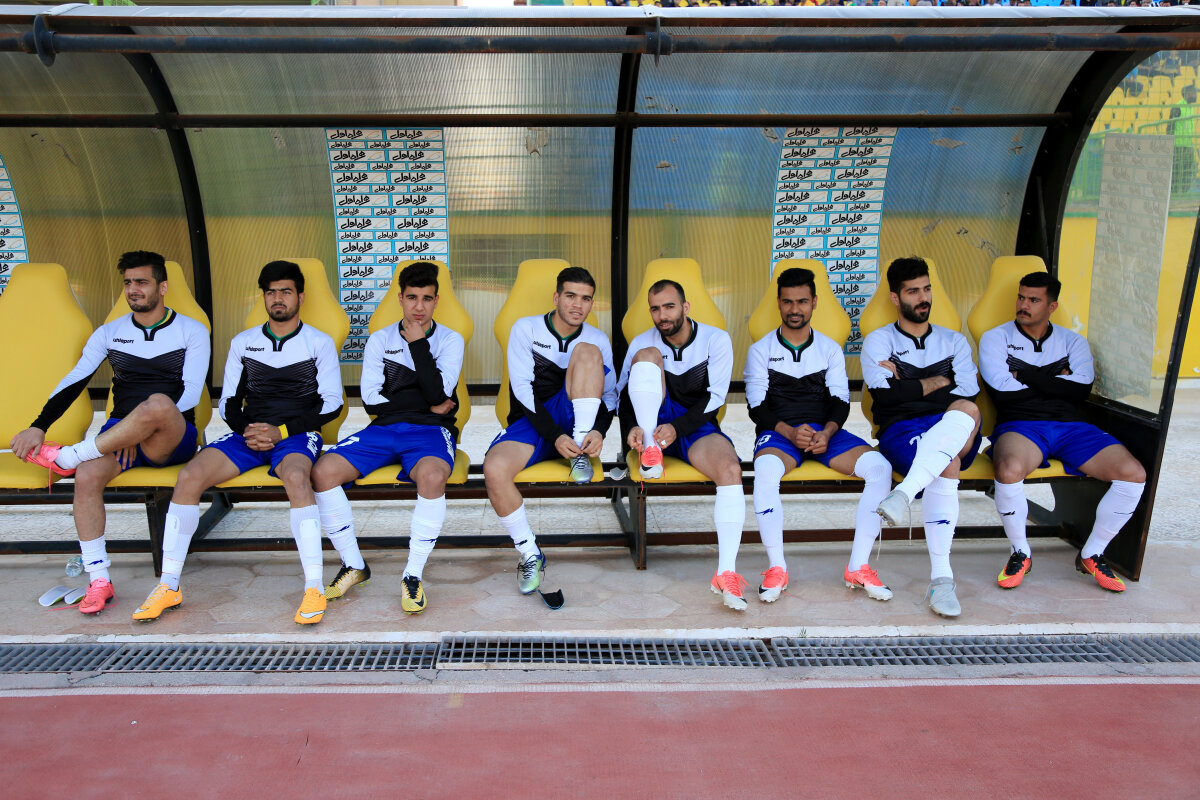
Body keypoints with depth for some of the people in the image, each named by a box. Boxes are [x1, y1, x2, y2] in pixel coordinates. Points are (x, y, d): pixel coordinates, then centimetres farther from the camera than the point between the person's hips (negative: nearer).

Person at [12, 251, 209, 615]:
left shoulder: (192, 331, 4)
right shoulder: (109, 333, 14)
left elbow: (190, 393, -6)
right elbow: (75, 380, 4)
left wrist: (149, 424, -15)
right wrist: (39, 426, -9)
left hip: (172, 438, -3)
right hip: (119, 431, 4)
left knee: (159, 404, -39)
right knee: (87, 475, -28)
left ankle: (68, 456, -20)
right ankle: (98, 579, -18)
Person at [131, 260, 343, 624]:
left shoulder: (320, 343, 8)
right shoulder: (243, 342, 18)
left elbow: (331, 404, 1)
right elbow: (228, 402, 16)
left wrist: (281, 430, -10)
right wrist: (247, 431, -6)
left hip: (297, 434, -4)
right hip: (249, 433, 4)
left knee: (295, 477, -38)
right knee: (190, 475, -22)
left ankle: (314, 588, -36)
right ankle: (169, 585, -11)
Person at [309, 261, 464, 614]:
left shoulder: (450, 340, 7)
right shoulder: (380, 340, 14)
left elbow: (438, 393, -9)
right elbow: (371, 400, 4)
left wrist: (418, 343, -8)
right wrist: (426, 406, -3)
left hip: (431, 430, -3)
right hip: (384, 428, 3)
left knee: (432, 476, -38)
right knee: (322, 470, -22)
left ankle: (413, 575, -20)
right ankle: (354, 565, -4)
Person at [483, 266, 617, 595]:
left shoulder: (598, 340, 9)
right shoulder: (525, 328, 1)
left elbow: (610, 395, 7)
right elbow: (523, 389, -9)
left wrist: (599, 430, -16)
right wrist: (554, 436, -21)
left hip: (573, 417, 1)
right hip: (532, 421, -1)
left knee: (587, 352, -22)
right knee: (494, 469, -34)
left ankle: (580, 455, -22)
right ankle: (530, 554, -13)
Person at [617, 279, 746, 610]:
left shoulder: (716, 340, 0)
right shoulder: (642, 342, 6)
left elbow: (715, 396, -6)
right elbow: (624, 394, 5)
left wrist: (678, 427, -21)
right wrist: (631, 427, -17)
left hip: (697, 426, -1)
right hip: (653, 421, 1)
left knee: (731, 470, -33)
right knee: (648, 355, -21)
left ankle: (726, 573, -37)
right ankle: (651, 452, -25)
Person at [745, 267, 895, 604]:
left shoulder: (831, 349, 17)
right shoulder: (761, 350, 9)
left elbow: (840, 401, 6)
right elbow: (757, 406, 0)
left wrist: (826, 433, -16)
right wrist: (790, 432, -18)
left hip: (825, 430, 3)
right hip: (779, 431, -2)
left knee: (879, 467, -25)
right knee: (765, 471, -38)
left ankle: (858, 567, -18)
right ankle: (776, 568, -25)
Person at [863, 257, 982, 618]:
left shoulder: (953, 341, 25)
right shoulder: (878, 340, 15)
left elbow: (967, 395, 7)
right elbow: (885, 394, -4)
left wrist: (907, 385, 1)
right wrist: (937, 381, 6)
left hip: (954, 432, 2)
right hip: (901, 431, -2)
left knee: (966, 410, -38)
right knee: (948, 465, -38)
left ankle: (903, 494, -51)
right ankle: (941, 578, -42)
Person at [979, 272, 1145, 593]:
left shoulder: (1073, 342, 19)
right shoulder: (995, 338, 11)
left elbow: (1081, 390, 0)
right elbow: (1001, 390, -5)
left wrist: (1026, 375, -3)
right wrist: (1055, 380, 4)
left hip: (1071, 425, 4)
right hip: (1020, 424, -3)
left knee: (1134, 474, -19)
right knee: (1010, 469, -39)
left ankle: (1091, 555, 4)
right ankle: (1021, 553, -10)